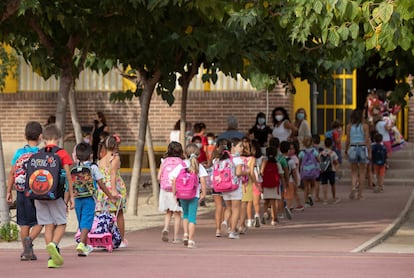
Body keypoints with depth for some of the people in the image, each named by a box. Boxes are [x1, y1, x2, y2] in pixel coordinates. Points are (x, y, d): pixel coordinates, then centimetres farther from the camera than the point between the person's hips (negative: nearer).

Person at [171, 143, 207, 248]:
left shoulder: (180, 166, 0)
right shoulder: (199, 167, -2)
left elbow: (174, 180, -3)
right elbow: (202, 181, -8)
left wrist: (174, 192, 5)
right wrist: (203, 193, 1)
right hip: (194, 195, -2)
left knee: (185, 214, 24)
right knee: (192, 217, 2)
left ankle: (185, 234, 11)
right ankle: (191, 240, -2)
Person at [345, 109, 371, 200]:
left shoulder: (349, 126, 0)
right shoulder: (364, 126, -4)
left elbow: (348, 140, -1)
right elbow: (367, 140, -7)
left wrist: (346, 151, 9)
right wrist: (369, 152, -5)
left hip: (352, 149, 1)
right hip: (362, 148, -1)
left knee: (354, 172, 12)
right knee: (362, 173, 8)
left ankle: (353, 187, -15)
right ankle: (360, 194, 8)